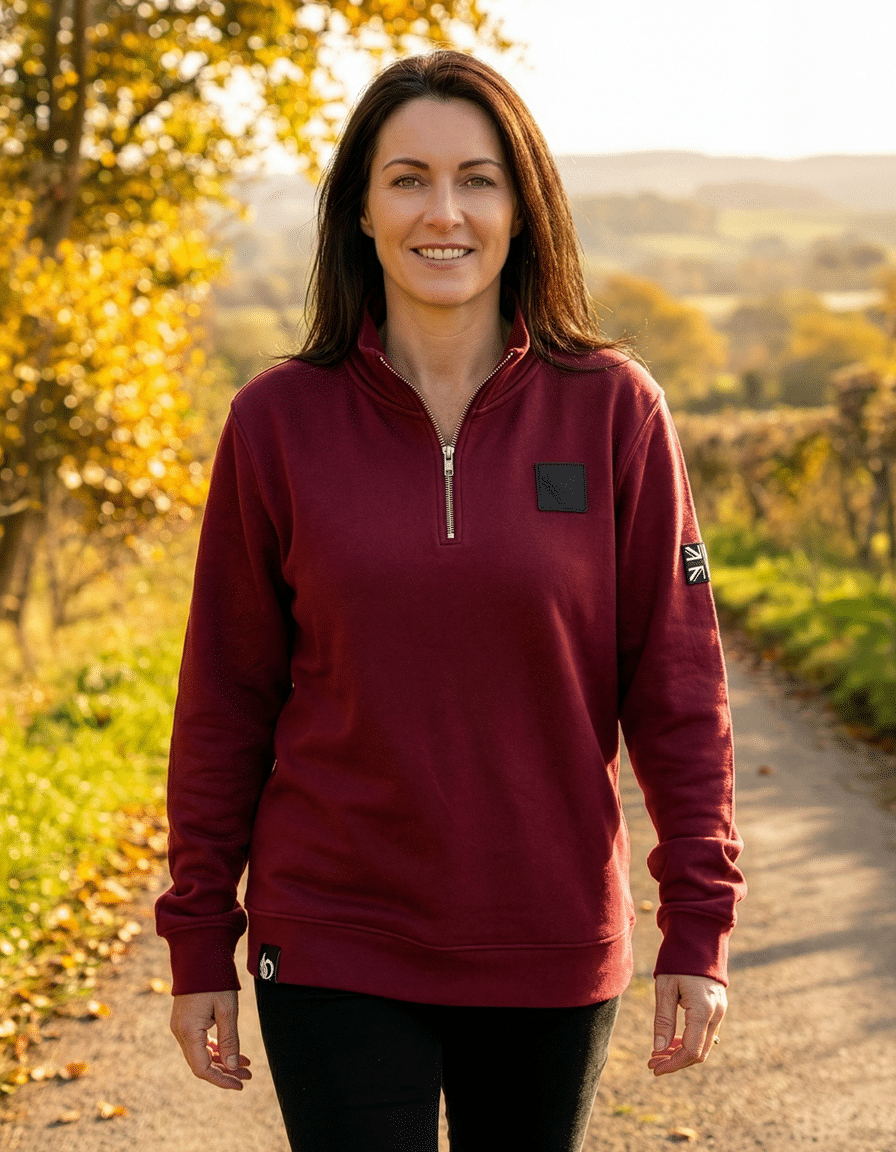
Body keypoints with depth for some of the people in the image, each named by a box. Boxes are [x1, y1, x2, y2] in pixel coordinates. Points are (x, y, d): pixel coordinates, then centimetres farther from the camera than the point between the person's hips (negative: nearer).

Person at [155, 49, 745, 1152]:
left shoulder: (612, 411, -4)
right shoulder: (280, 421, -3)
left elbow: (675, 683, -1)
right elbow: (225, 698, 1)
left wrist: (698, 929, -3)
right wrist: (198, 941, 3)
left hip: (553, 949, 1)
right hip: (335, 952, -1)